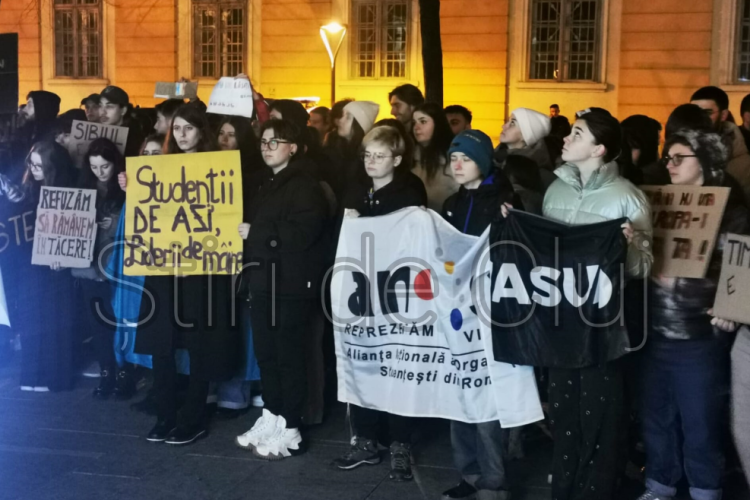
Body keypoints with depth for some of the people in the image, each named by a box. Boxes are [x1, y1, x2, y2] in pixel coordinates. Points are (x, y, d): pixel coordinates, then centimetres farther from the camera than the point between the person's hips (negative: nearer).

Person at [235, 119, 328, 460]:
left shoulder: (305, 186, -9)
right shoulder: (263, 183, 17)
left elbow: (302, 233, -22)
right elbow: (251, 222, 27)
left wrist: (254, 233, -17)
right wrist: (243, 231, 5)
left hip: (292, 284, -8)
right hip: (262, 279, 8)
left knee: (288, 355, -1)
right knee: (265, 352, 12)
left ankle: (290, 430, 7)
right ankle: (271, 417, 25)